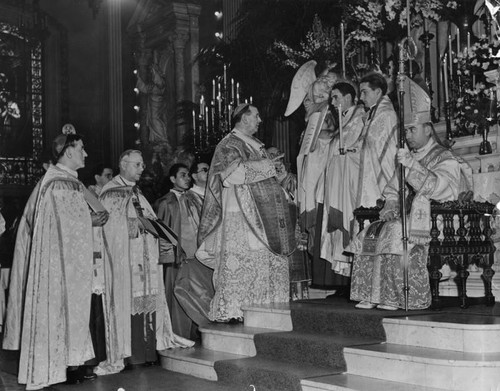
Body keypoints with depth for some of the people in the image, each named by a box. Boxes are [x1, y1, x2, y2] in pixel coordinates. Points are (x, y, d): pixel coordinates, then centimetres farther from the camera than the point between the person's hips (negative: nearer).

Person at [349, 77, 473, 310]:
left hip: (434, 217, -7)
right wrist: (390, 205, -1)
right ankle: (370, 295, -16)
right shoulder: (408, 157, 22)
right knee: (368, 236, -15)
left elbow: (436, 187, -18)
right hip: (405, 216, 7)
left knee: (397, 233, -33)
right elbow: (393, 189, 22)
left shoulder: (446, 160, 1)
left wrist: (412, 165, -27)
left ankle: (399, 297, -27)